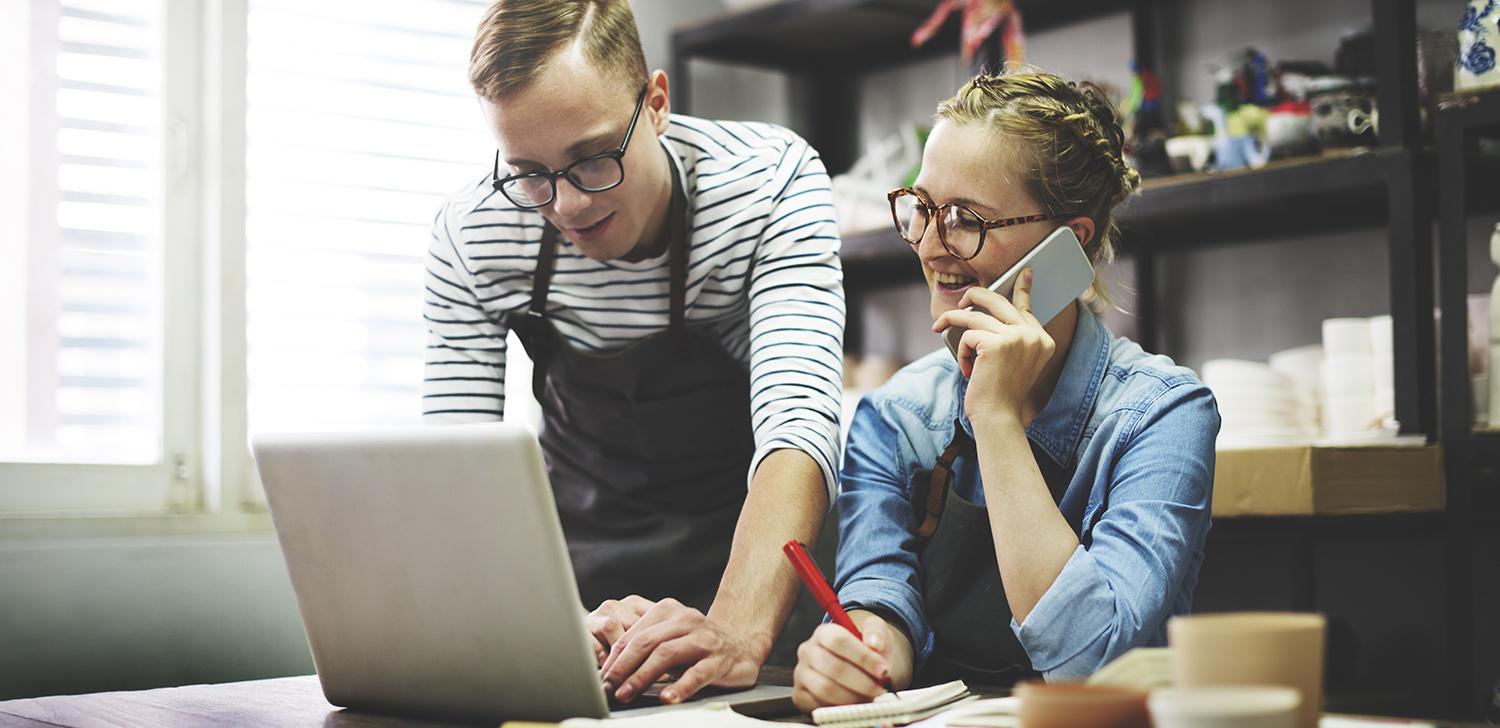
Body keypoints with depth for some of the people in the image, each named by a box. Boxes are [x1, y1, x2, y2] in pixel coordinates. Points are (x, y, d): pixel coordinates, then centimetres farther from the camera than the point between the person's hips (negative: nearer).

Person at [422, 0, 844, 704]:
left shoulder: (769, 179, -20)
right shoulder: (471, 232, -15)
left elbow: (796, 423, -30)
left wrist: (738, 630, -47)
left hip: (747, 548, -2)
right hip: (577, 559, 2)